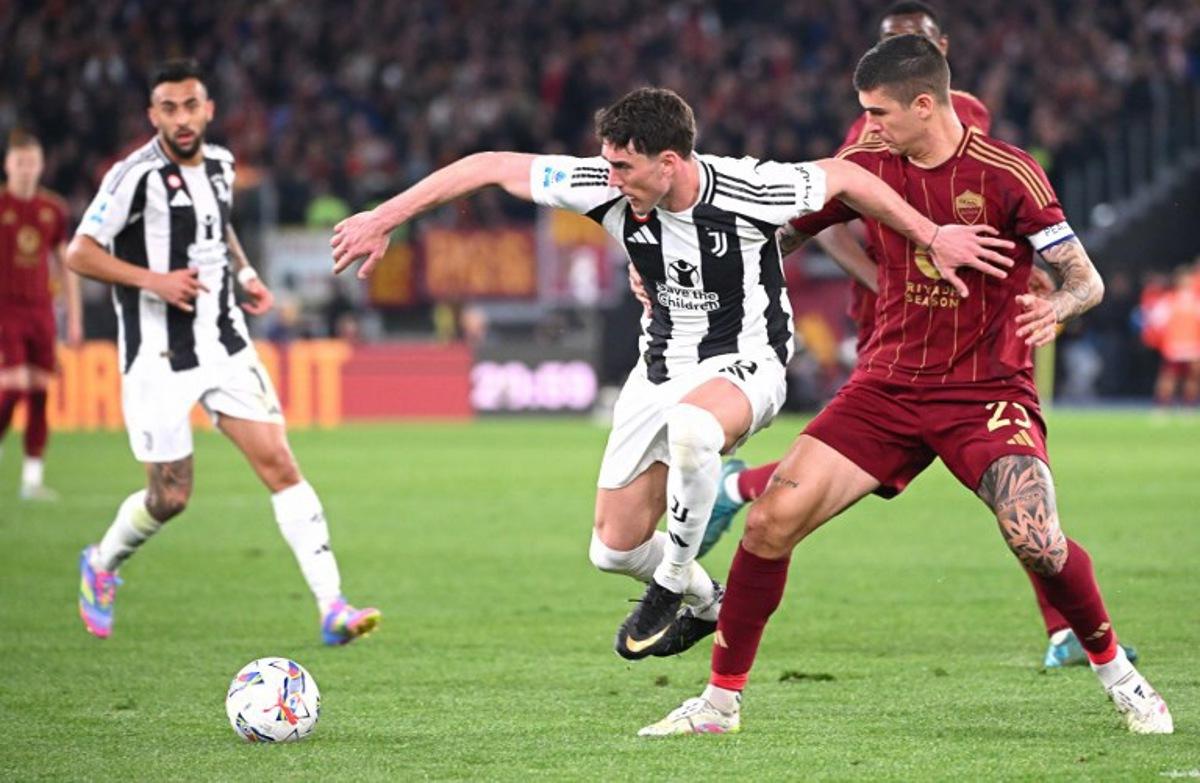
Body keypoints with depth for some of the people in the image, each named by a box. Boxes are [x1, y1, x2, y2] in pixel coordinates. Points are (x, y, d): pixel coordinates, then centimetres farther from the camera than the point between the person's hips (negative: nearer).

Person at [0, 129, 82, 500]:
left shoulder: (53, 209, 9)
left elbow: (65, 265, 16)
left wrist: (74, 317, 13)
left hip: (41, 311, 4)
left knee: (40, 392, 1)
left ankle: (33, 479, 5)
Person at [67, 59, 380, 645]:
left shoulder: (219, 163, 7)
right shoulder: (137, 176, -14)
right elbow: (79, 253, -13)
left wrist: (245, 273, 11)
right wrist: (154, 280, -23)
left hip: (224, 344, 5)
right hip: (158, 357, -5)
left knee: (279, 465, -8)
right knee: (170, 497, 2)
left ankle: (332, 608, -12)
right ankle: (101, 564, 35)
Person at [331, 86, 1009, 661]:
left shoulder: (746, 191, -25)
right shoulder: (608, 190, -16)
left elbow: (844, 177, -8)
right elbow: (491, 167, -9)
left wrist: (933, 237, -7)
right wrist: (384, 219, -8)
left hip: (744, 363, -5)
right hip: (662, 367, 5)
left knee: (690, 426, -41)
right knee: (614, 548, 4)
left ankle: (673, 582, -17)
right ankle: (707, 604, 37)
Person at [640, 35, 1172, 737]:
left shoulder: (1008, 175, -10)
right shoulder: (868, 166, 2)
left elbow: (1088, 281, -9)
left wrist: (1057, 306, -32)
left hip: (988, 390, -4)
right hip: (888, 386, 4)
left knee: (1035, 541, -26)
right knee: (772, 520, -11)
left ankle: (1117, 674, 2)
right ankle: (722, 699, 4)